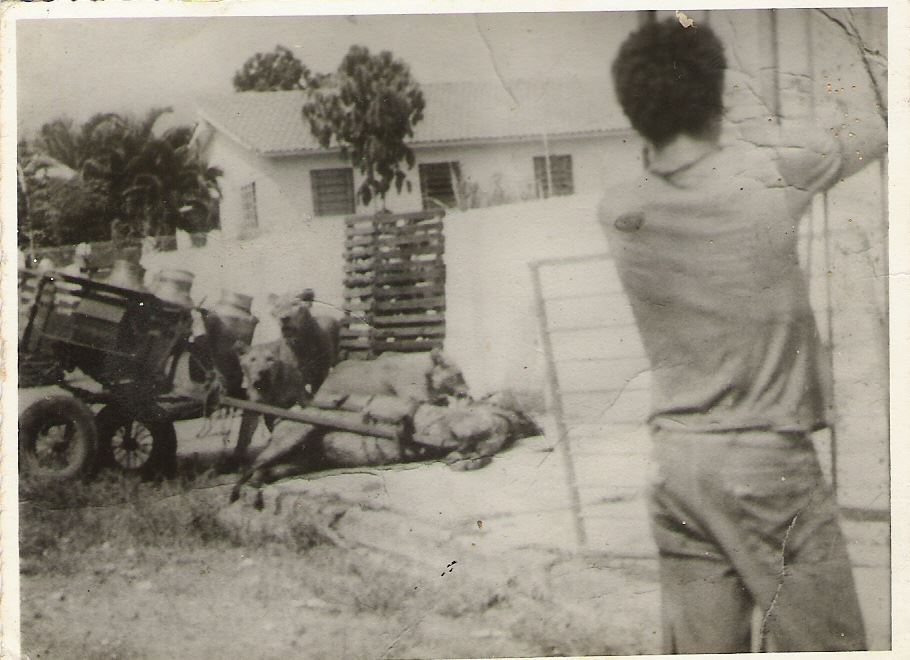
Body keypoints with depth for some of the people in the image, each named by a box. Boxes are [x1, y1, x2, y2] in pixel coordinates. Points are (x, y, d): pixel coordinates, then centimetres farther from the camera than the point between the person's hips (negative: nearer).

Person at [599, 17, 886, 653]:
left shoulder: (617, 213, -1)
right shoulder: (769, 171, -11)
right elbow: (866, 138, 9)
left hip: (676, 462, 5)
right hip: (768, 461, -4)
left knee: (700, 647, 10)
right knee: (825, 645, 5)